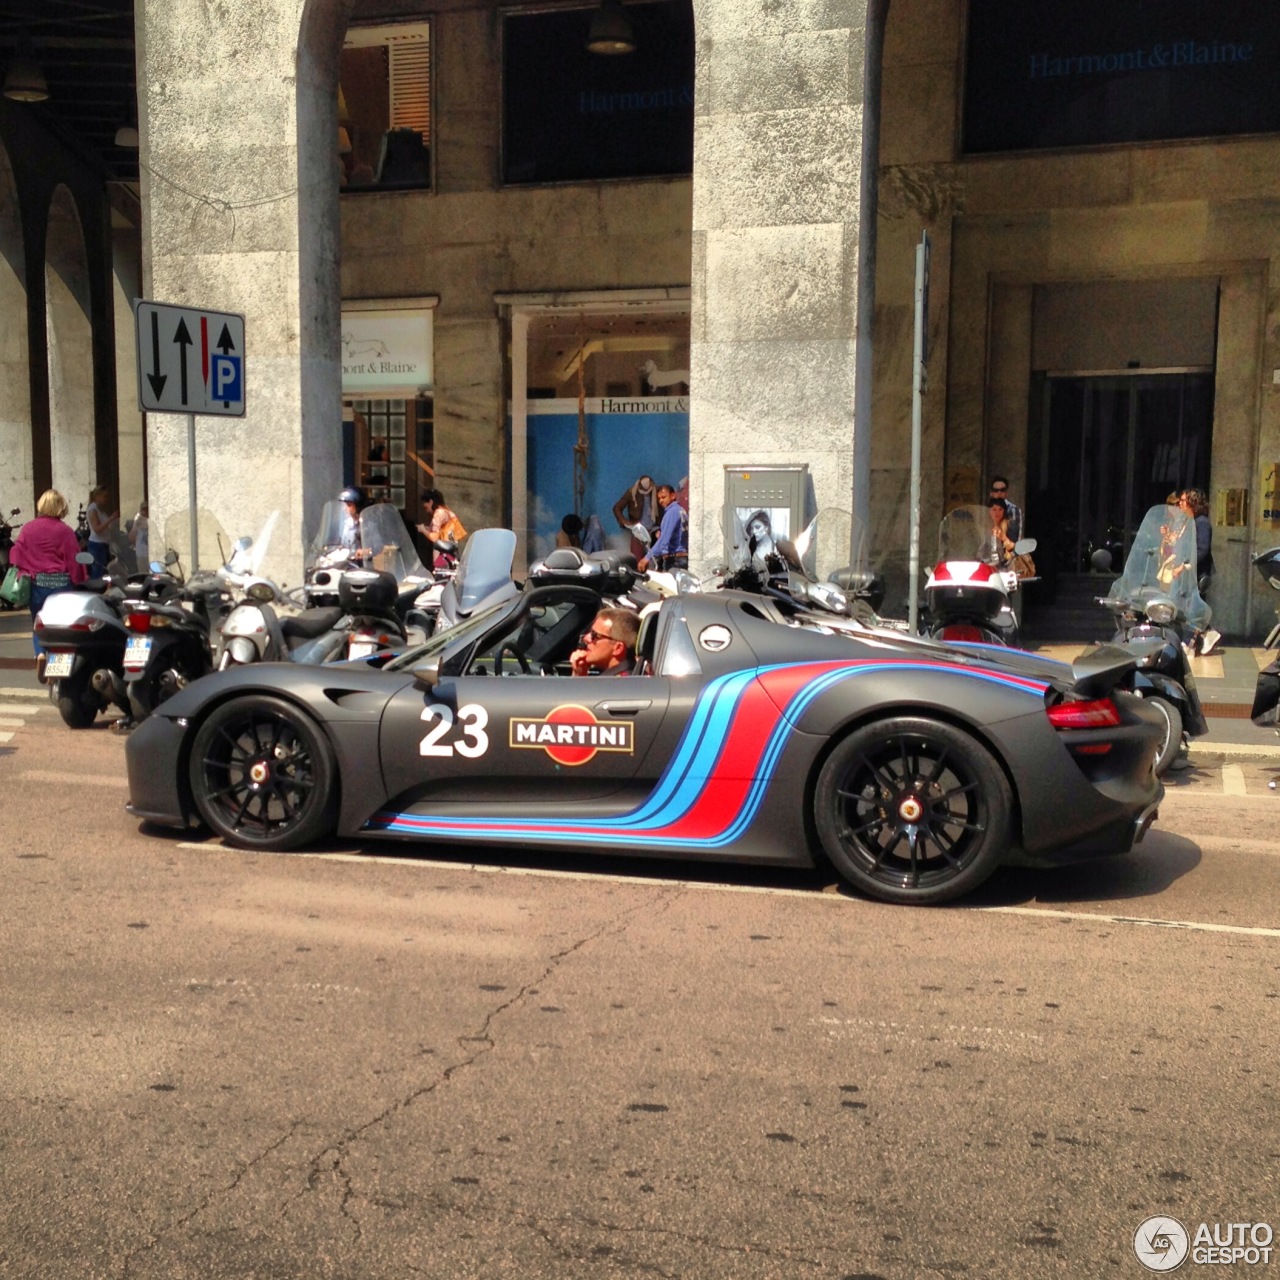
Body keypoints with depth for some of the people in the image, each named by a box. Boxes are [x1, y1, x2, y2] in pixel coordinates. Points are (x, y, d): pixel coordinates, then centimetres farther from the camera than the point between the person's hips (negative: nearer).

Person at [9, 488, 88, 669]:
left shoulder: (28, 528, 0)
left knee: (38, 624, 14)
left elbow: (16, 554, 1)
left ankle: (40, 653, -9)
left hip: (36, 583, 2)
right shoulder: (66, 531, -7)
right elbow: (74, 560, -5)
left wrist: (22, 573, 12)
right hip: (60, 583, -2)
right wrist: (80, 579, 6)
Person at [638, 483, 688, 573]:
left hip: (674, 559, -9)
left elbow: (665, 538, -20)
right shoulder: (681, 510, 19)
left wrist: (648, 557, -25)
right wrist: (661, 534, 12)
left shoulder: (672, 512, -11)